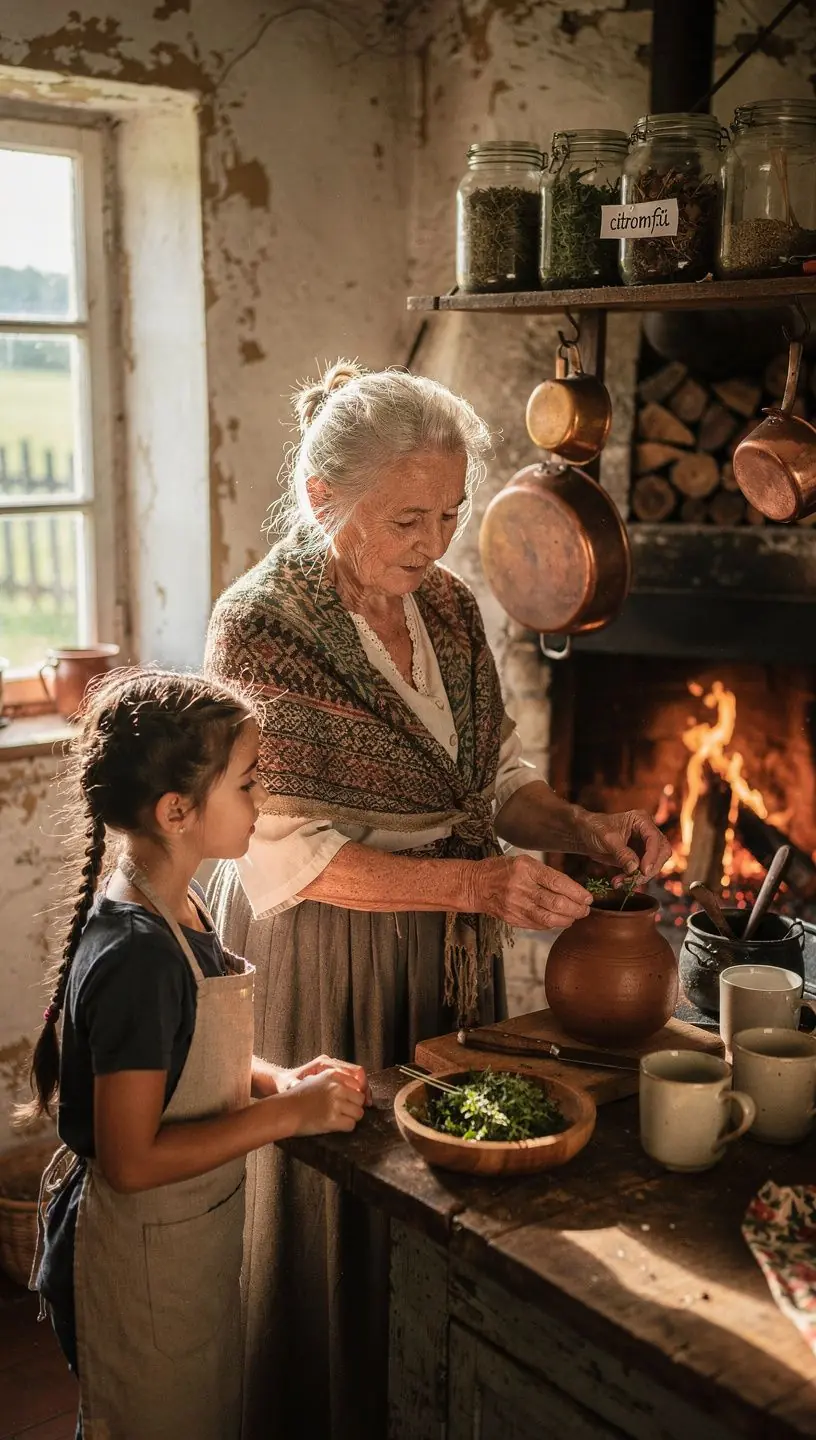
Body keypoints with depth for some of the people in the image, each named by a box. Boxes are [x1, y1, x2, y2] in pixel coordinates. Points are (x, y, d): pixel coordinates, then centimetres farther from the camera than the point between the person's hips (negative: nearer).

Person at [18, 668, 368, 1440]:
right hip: (146, 1256, -9)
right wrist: (289, 1113, -23)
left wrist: (277, 1079, -4)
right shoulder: (138, 955, -31)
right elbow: (132, 1159, -29)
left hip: (194, 1234, 9)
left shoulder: (176, 908, -2)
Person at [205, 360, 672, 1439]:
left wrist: (583, 829, -9)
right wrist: (475, 882, -25)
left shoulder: (448, 605, 4)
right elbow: (286, 853, -18)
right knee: (339, 1213, 7)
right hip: (326, 968, -5)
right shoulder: (261, 626, -15)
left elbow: (495, 778, 11)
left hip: (452, 959, 6)